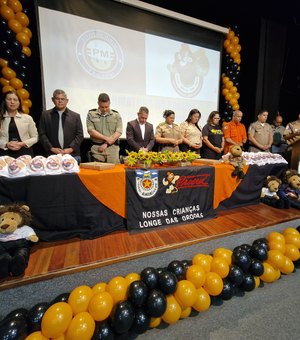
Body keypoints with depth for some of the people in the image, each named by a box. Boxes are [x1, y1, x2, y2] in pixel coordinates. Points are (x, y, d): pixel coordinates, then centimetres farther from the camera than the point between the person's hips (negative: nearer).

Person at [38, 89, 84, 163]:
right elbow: (42, 134, 8)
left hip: (72, 154, 0)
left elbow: (80, 135, 4)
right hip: (52, 155, 1)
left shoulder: (75, 116, 10)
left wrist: (71, 149, -8)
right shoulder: (45, 115, 12)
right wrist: (51, 148, -5)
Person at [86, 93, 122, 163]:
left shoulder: (116, 115, 7)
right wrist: (106, 138, -11)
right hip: (97, 148, 0)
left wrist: (106, 144, -8)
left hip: (113, 148, 1)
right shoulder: (91, 114, 6)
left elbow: (118, 132, -1)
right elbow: (91, 131, -3)